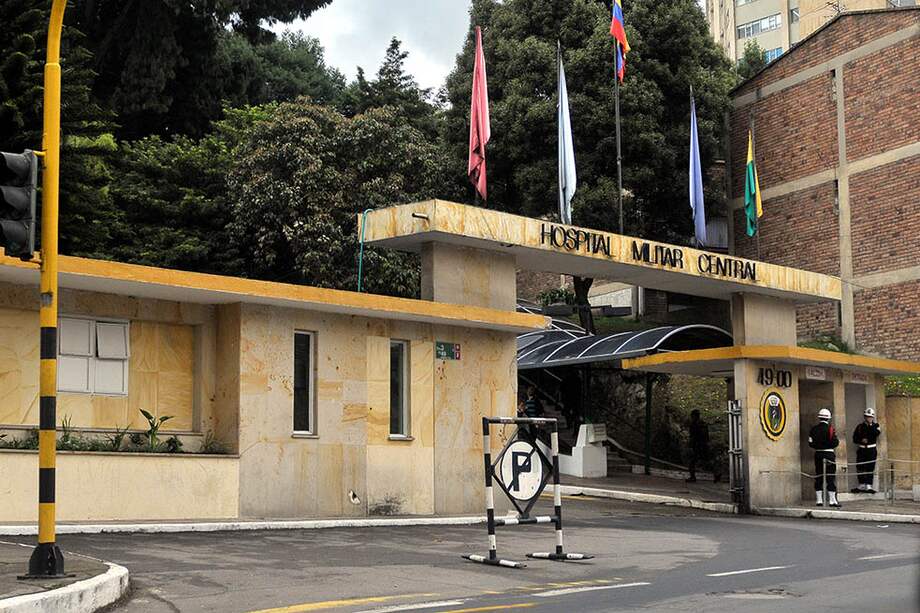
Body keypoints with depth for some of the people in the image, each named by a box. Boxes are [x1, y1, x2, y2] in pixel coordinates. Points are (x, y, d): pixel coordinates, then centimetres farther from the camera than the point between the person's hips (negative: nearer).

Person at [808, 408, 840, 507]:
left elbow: (810, 443, 3)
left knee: (818, 477, 9)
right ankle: (832, 500, -2)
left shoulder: (814, 429, 3)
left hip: (817, 454, 5)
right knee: (831, 477, -1)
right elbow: (835, 442, -12)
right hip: (829, 453, -5)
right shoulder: (830, 428, -10)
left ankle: (819, 500, 11)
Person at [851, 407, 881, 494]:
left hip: (871, 450, -1)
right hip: (861, 450, 1)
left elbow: (876, 433, -14)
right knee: (860, 468, 1)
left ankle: (868, 486, 2)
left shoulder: (875, 426, 6)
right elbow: (855, 438, 6)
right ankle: (862, 485, 12)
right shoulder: (860, 427, 8)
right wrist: (861, 440, -10)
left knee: (870, 468, -2)